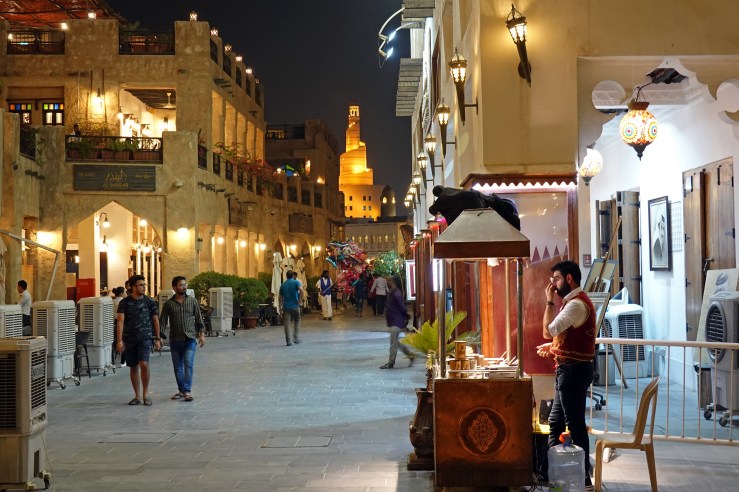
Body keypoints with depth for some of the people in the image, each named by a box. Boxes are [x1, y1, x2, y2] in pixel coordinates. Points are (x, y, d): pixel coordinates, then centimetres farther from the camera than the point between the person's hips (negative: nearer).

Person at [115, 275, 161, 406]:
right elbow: (120, 322, -5)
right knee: (133, 367, 8)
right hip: (129, 339, 1)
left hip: (145, 338, -1)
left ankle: (145, 393, -2)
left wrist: (157, 339, 7)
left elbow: (155, 320, 8)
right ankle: (137, 396, 19)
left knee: (144, 364, -18)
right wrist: (119, 341, -12)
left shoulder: (149, 301, 2)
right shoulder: (124, 302, -1)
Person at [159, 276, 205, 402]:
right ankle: (181, 390, 22)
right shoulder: (169, 303, 4)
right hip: (175, 340, 1)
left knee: (188, 364, -14)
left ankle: (187, 391, -14)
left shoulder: (192, 301, 5)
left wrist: (202, 334, 0)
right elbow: (162, 321, 4)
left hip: (190, 339, -1)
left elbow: (199, 319, 7)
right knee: (178, 367, 8)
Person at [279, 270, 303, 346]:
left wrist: (282, 304, 24)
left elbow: (280, 297, 15)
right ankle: (295, 337, 6)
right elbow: (301, 290, -21)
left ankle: (288, 340, -4)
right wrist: (300, 300, -12)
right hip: (295, 306, -2)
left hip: (286, 306, 2)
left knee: (287, 323, 1)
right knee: (297, 321, 15)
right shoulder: (296, 282, -2)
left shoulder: (283, 285, 11)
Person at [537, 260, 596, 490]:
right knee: (555, 422, 16)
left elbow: (548, 330, -23)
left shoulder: (577, 304, -19)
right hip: (568, 369, 11)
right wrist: (554, 346, 13)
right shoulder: (574, 301, 15)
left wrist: (549, 301, -14)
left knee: (575, 425, -4)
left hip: (574, 370, -11)